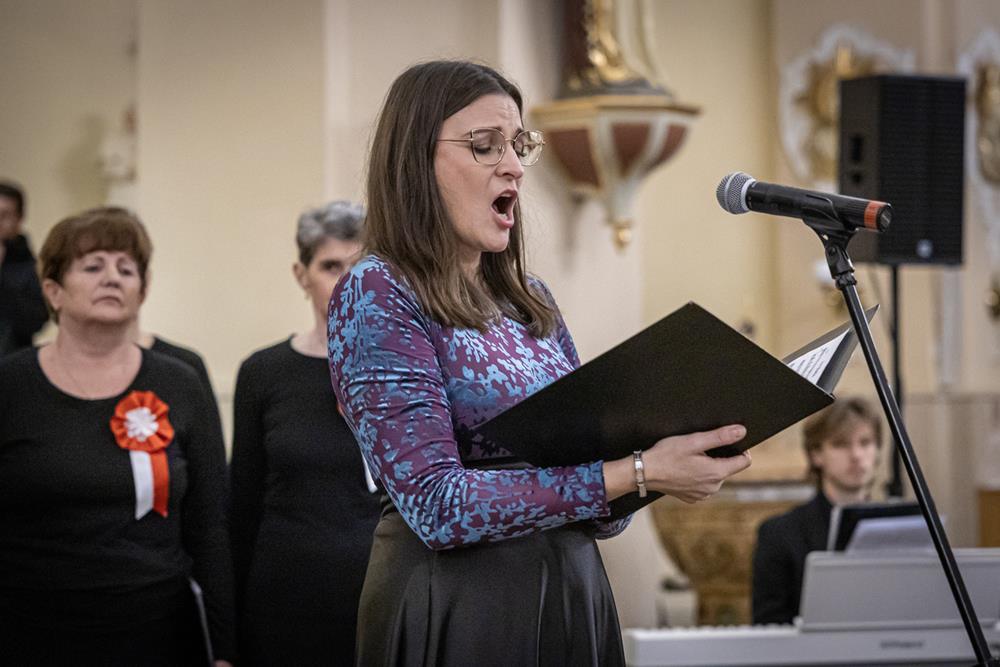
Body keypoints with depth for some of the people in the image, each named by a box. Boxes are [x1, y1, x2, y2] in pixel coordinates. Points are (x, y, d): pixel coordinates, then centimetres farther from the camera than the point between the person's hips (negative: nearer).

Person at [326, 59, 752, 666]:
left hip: (577, 600, 7)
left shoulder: (531, 300, 12)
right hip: (456, 611, -6)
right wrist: (639, 474, -22)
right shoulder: (376, 296, -10)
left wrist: (677, 452, -8)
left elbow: (589, 474, 13)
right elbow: (437, 504, -19)